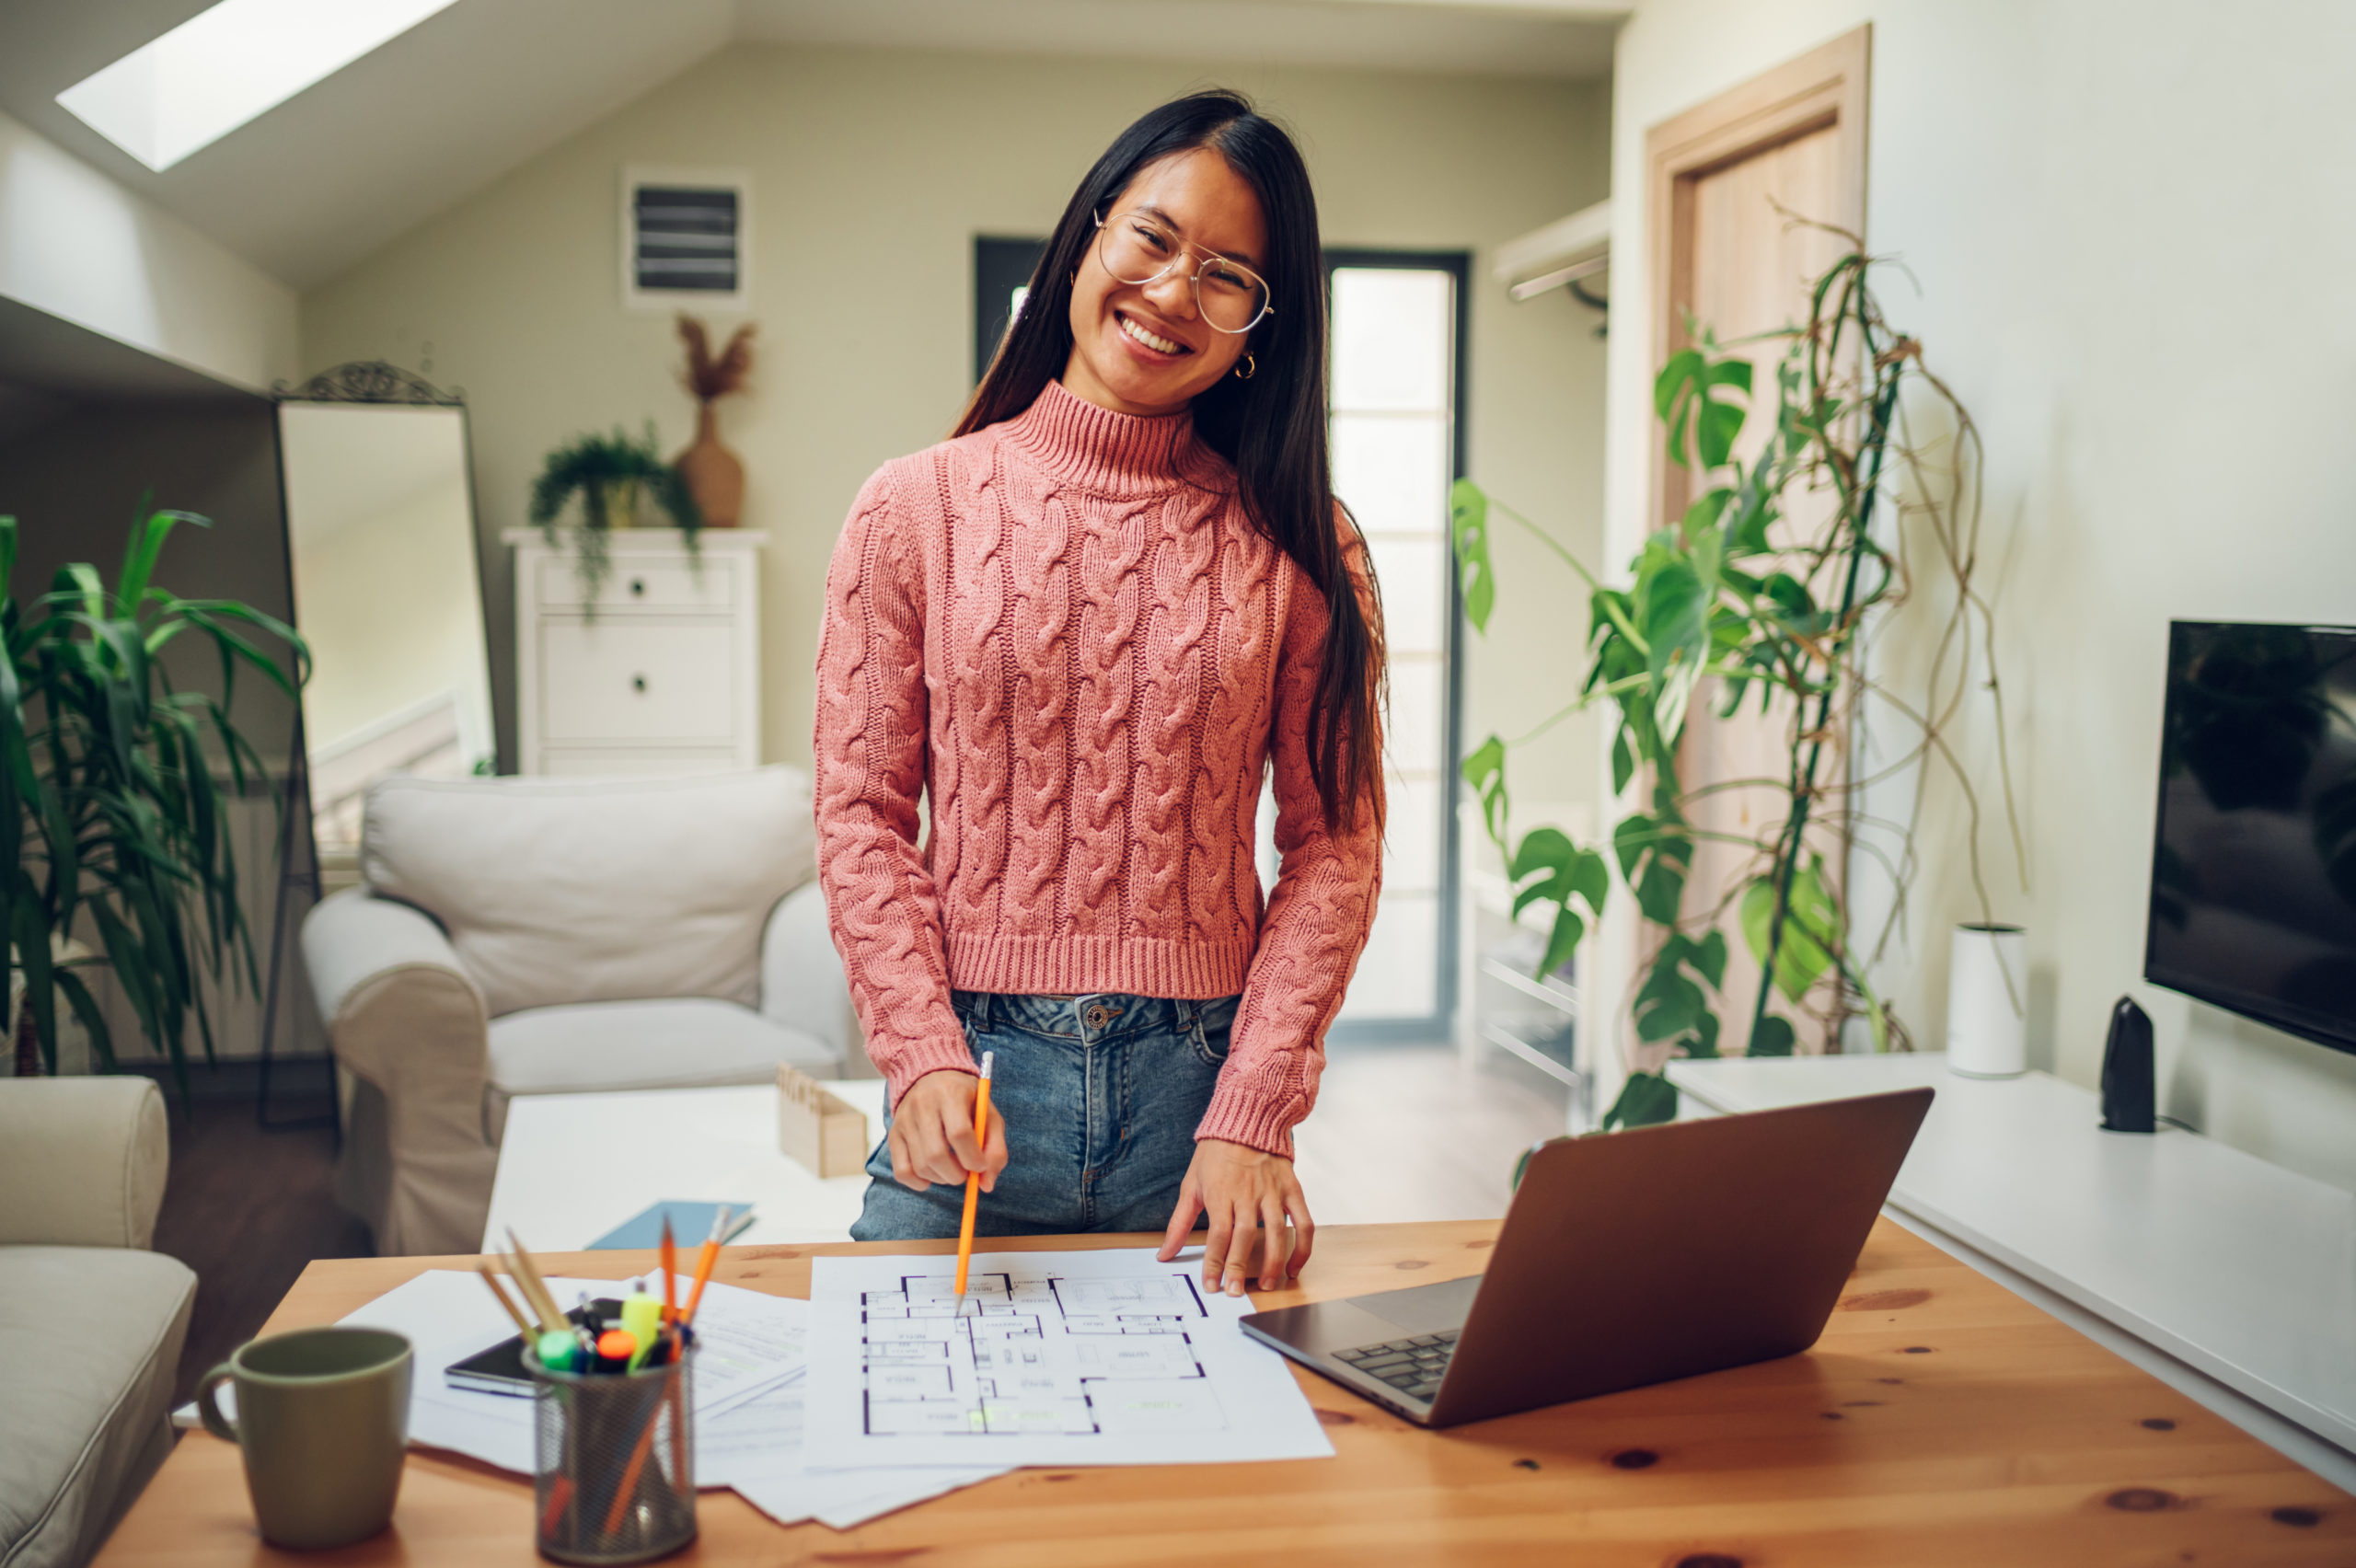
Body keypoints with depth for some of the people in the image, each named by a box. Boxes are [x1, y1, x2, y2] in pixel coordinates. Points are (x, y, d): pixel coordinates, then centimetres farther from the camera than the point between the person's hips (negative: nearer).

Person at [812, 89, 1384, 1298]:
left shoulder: (1297, 541, 1)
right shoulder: (917, 507, 1)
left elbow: (1335, 845, -2)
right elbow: (861, 816, 1)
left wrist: (1250, 1116, -11)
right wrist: (926, 1059, -11)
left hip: (1197, 1084, 0)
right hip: (973, 1076, 0)